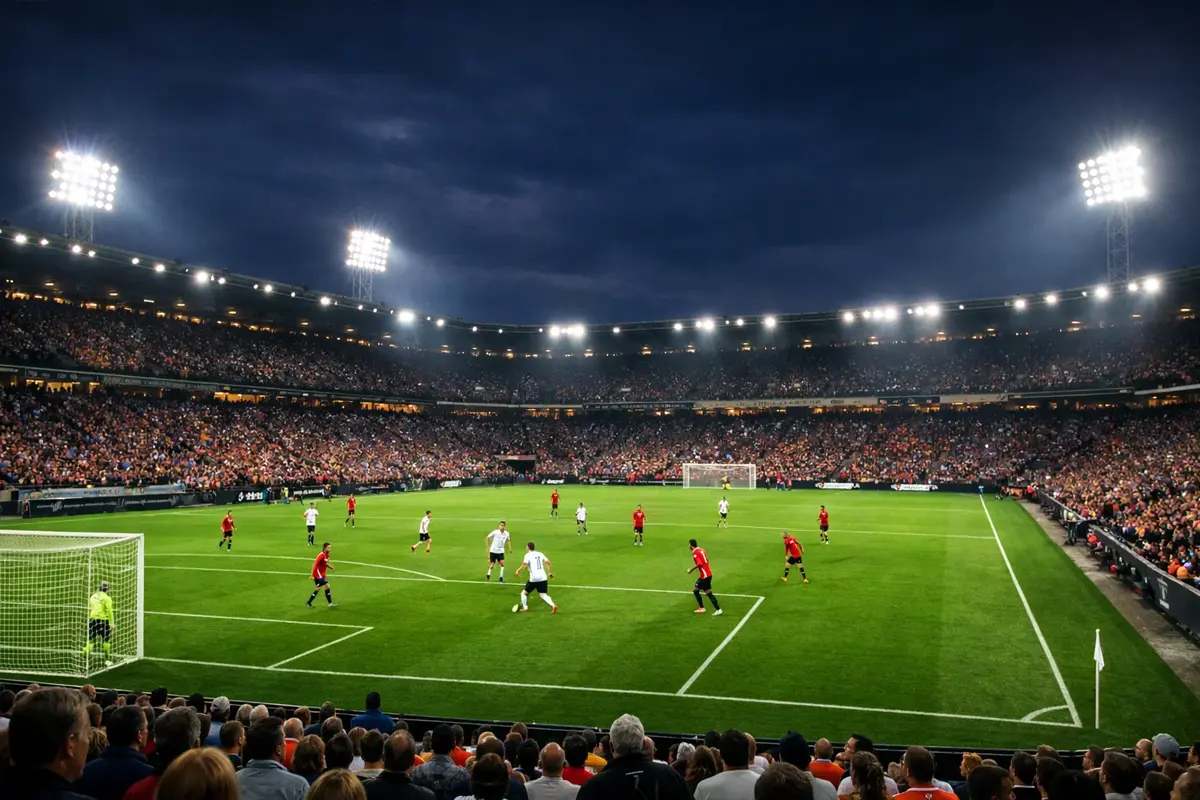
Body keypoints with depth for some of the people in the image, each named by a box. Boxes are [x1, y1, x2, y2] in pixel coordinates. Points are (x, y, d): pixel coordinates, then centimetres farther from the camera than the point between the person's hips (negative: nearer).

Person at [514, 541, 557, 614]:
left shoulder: (528, 555, -2)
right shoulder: (539, 554, 13)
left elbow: (524, 564, -19)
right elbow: (547, 562, 6)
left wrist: (518, 571, -8)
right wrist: (549, 572, 14)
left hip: (534, 578, -5)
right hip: (543, 578, 5)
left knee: (524, 592, 16)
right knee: (543, 595, 8)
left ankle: (525, 607, 12)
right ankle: (553, 605, -13)